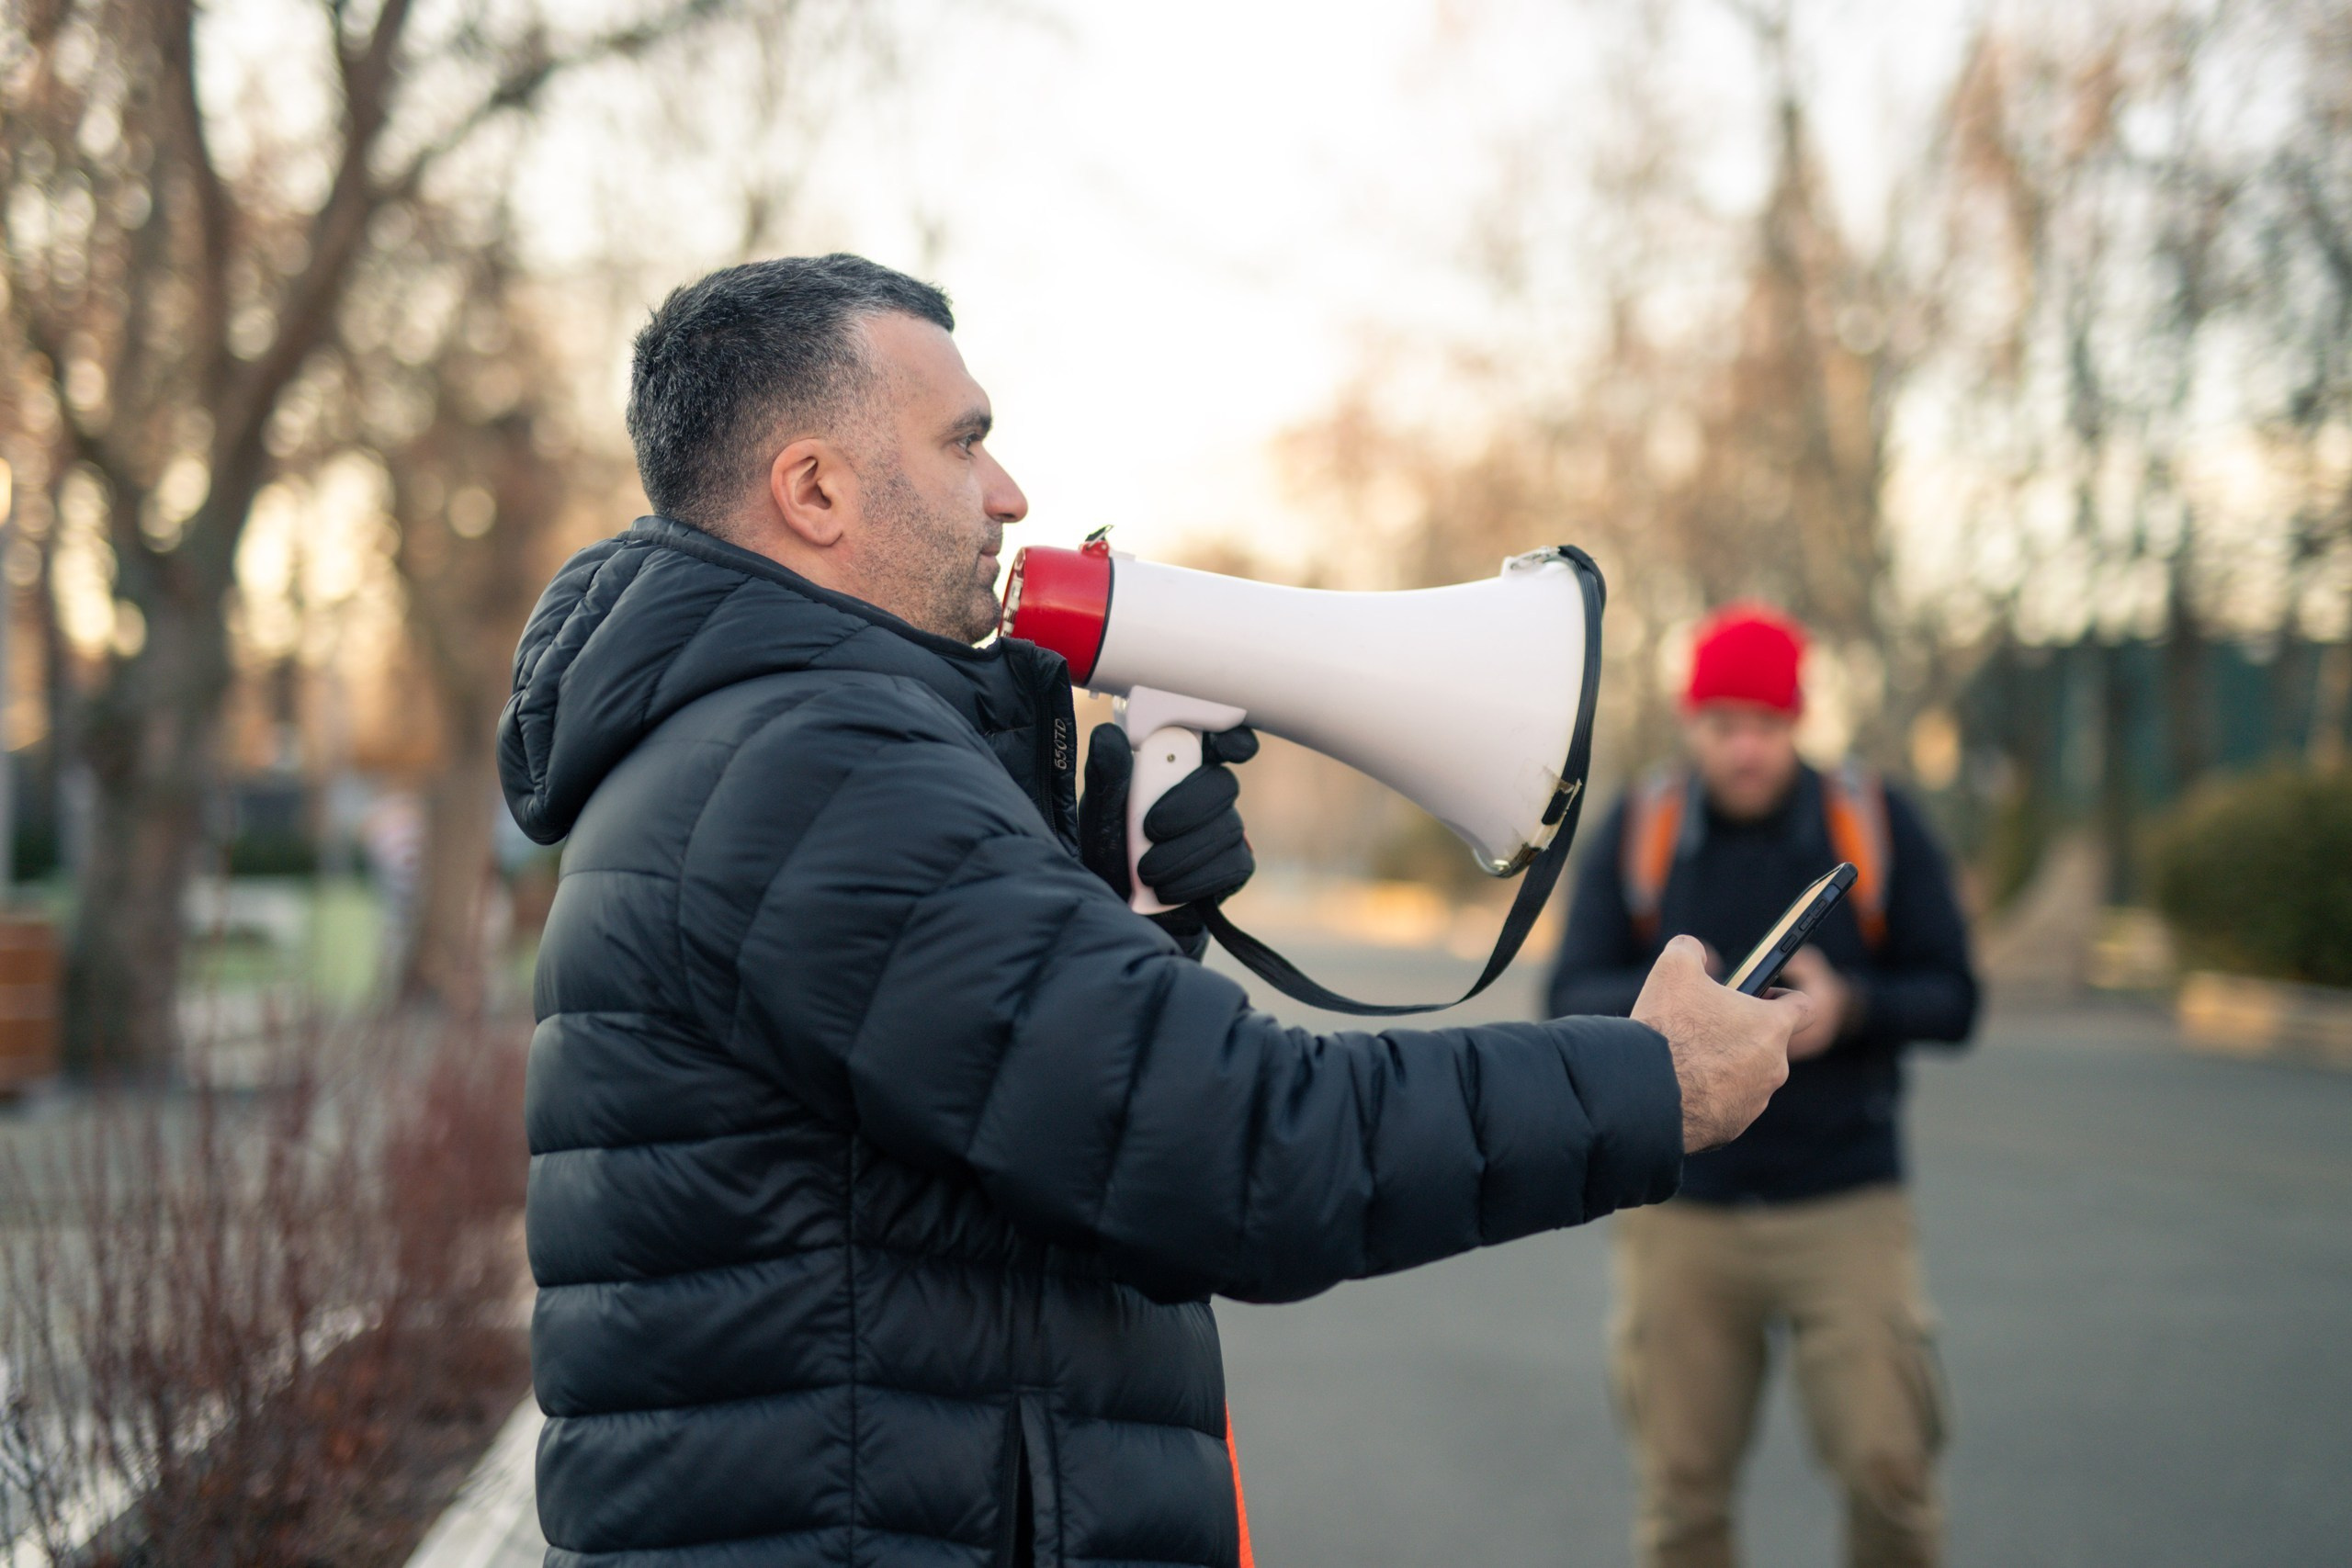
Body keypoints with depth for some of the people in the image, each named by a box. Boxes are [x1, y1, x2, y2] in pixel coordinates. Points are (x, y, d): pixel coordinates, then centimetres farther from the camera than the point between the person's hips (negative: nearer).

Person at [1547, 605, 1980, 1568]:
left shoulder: (1874, 823, 1)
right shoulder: (1635, 833, 3)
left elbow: (1952, 999, 1)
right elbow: (1570, 1000, 0)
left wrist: (1848, 1006, -19)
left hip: (1846, 1205, -1)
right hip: (1680, 1209, 1)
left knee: (1886, 1461, -8)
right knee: (1682, 1488, 4)